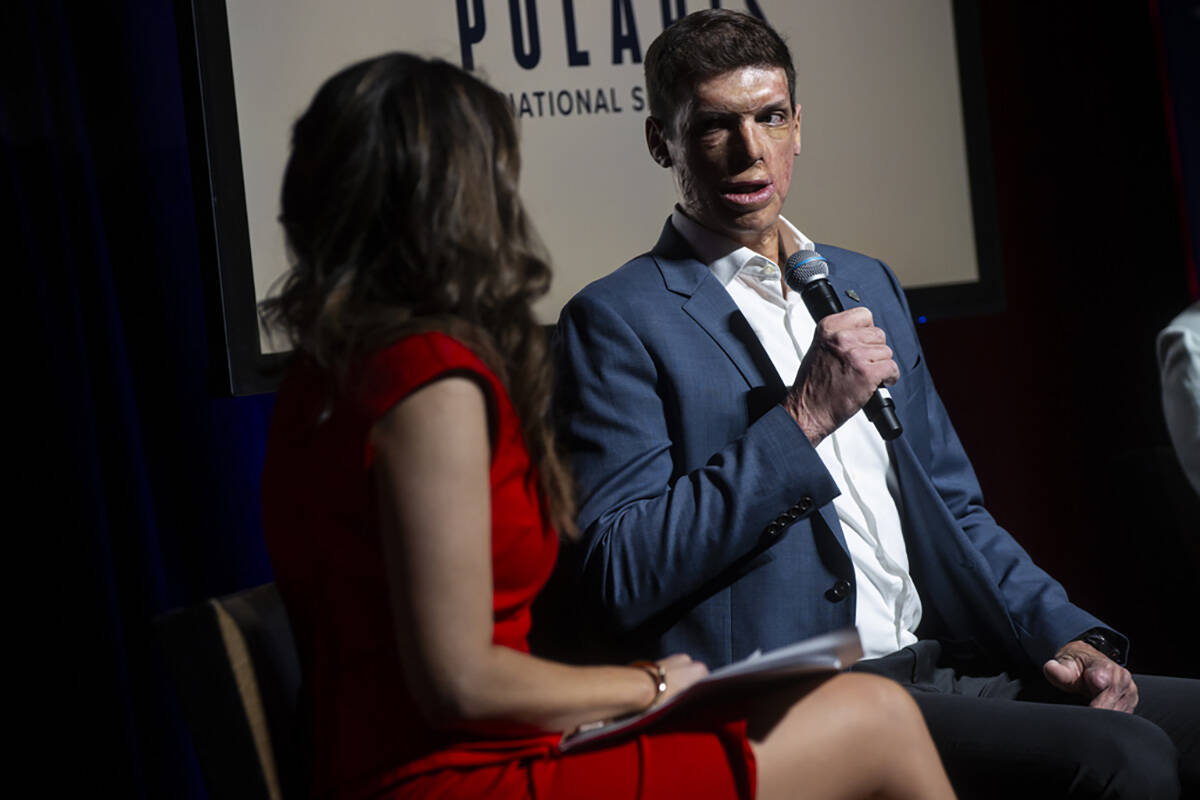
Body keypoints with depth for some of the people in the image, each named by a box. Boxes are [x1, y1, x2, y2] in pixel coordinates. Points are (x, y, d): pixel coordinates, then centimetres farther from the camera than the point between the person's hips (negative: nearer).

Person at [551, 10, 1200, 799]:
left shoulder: (866, 283, 20)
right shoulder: (617, 319, -2)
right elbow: (617, 579, -13)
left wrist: (1064, 634, 6)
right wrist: (801, 421, -15)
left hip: (949, 664, 7)